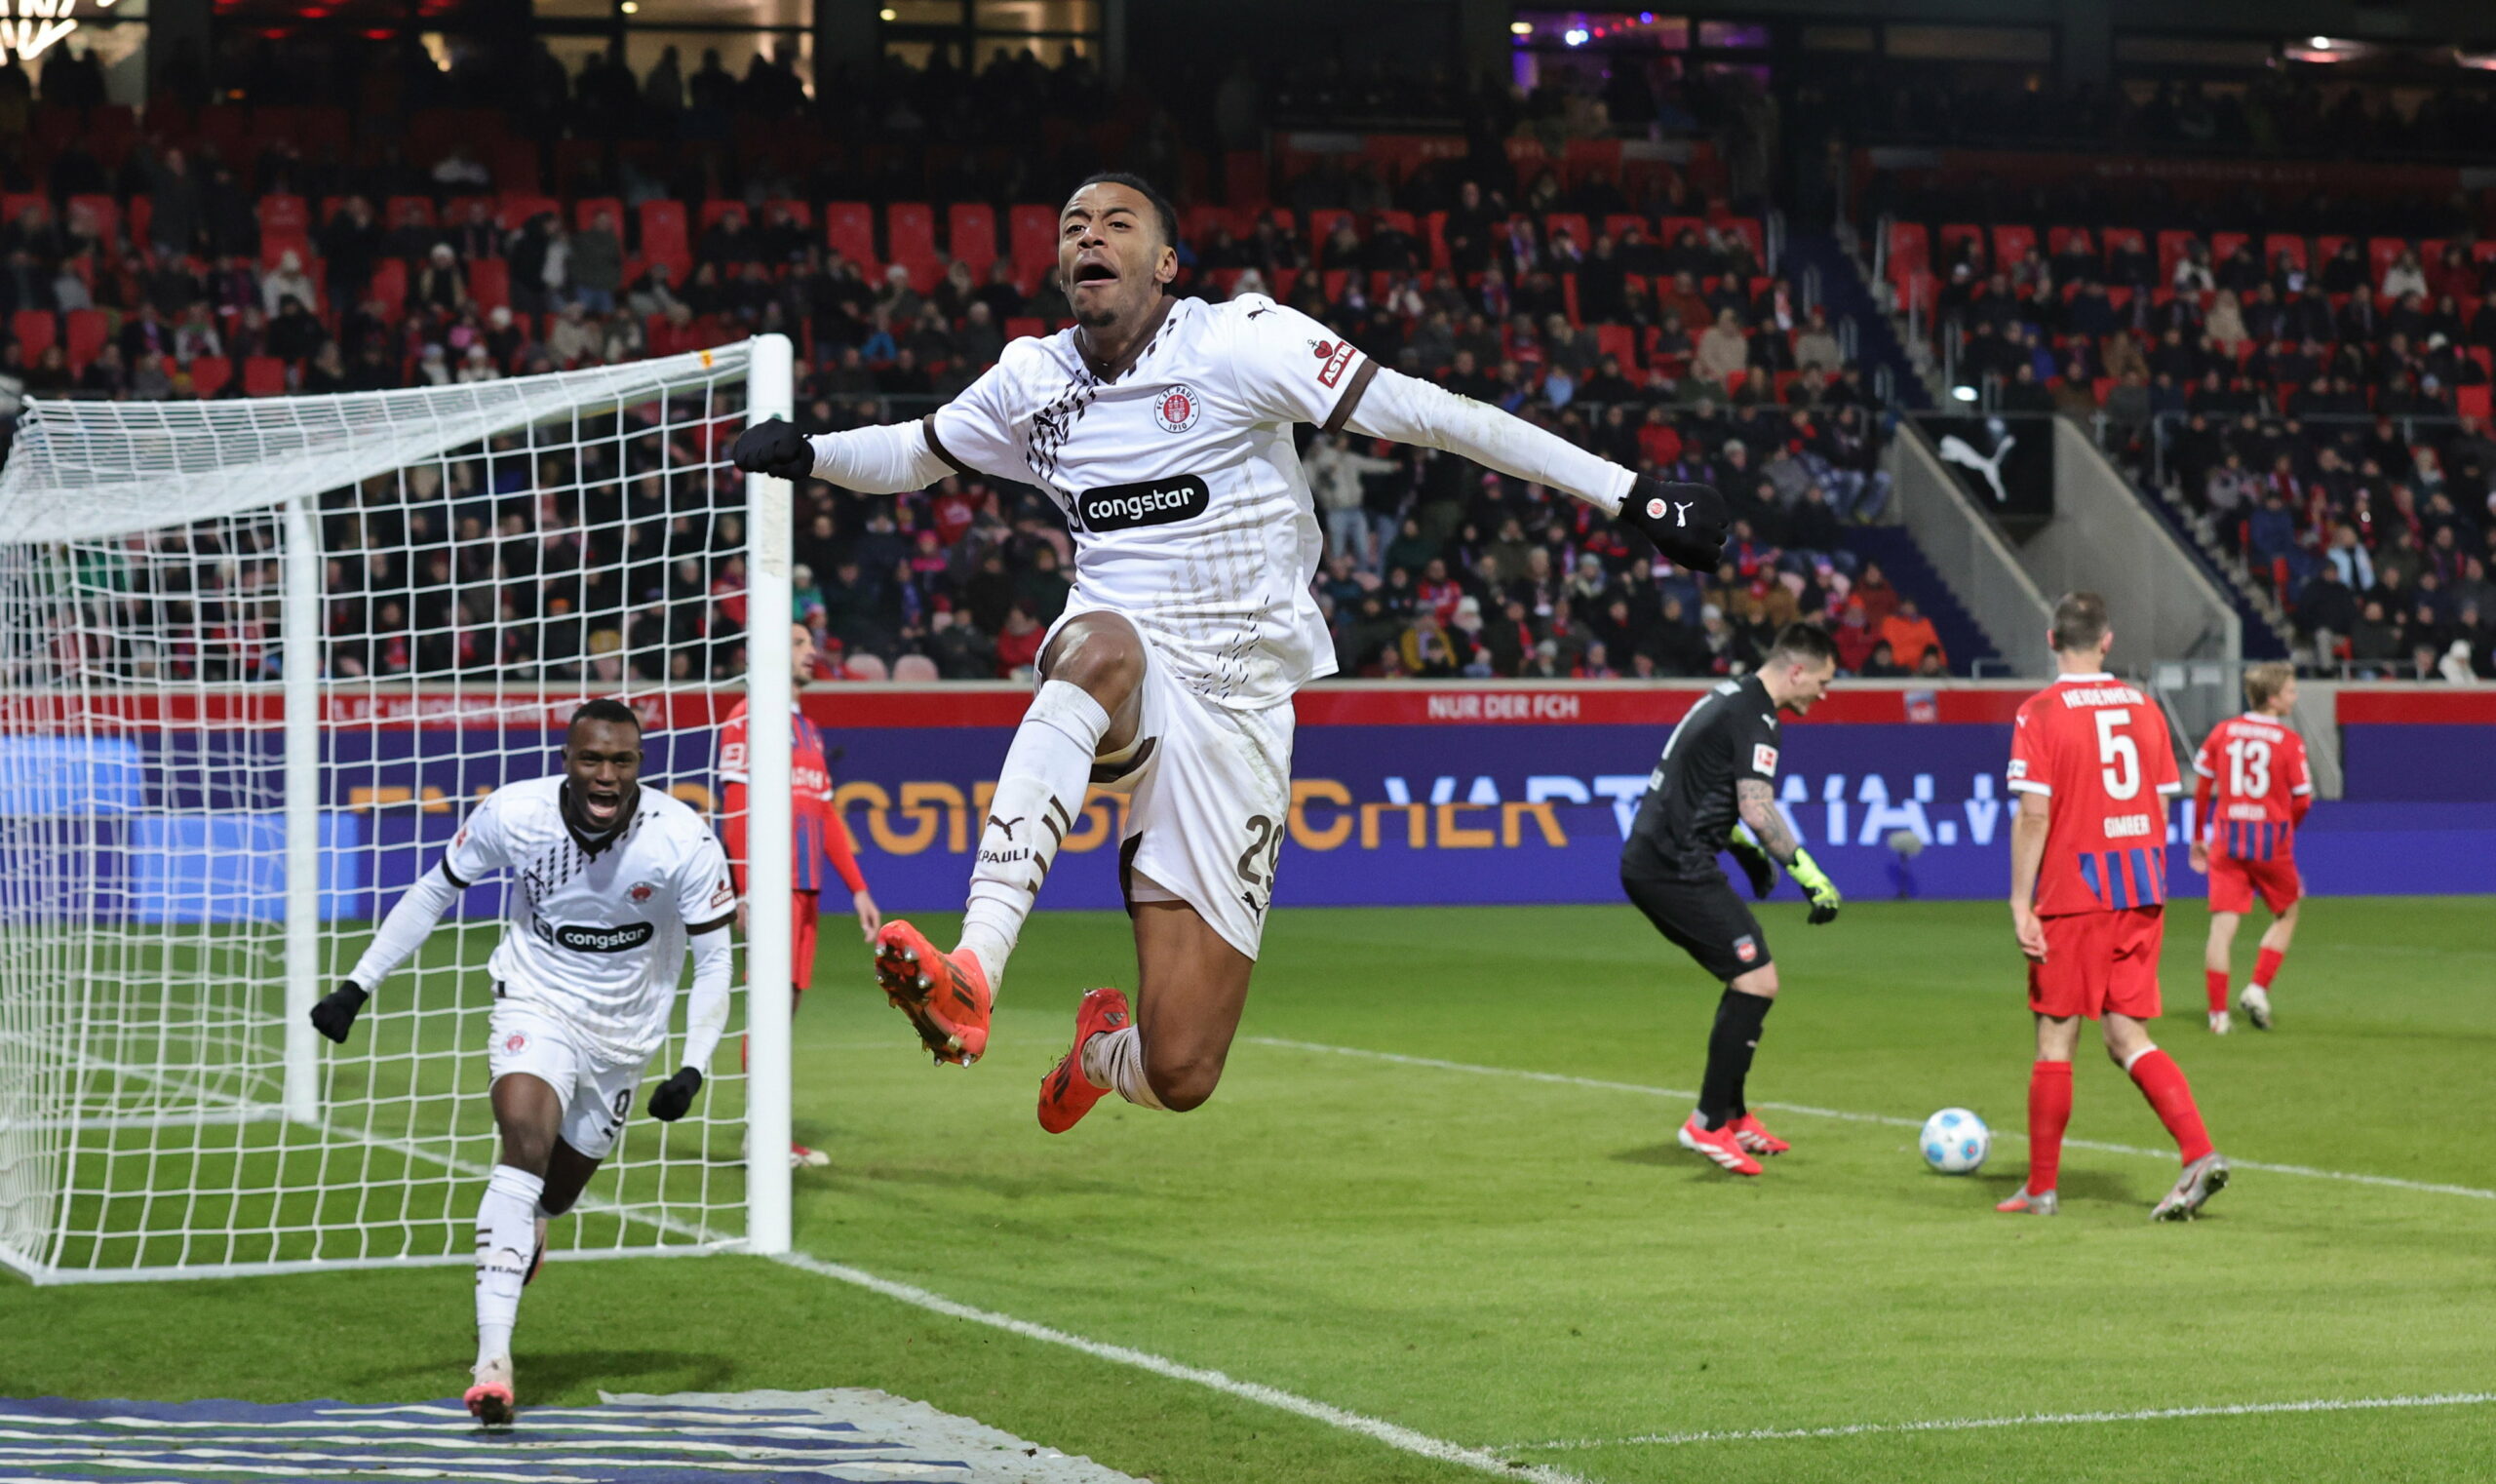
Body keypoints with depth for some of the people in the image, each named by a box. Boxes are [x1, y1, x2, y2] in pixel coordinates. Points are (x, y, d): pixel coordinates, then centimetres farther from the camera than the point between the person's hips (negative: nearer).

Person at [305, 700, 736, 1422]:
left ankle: (523, 1227, 56)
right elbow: (433, 892, -3)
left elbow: (714, 963, -12)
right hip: (536, 1004, -2)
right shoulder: (513, 814, -20)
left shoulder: (683, 841, -22)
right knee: (525, 1141, -28)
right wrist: (357, 985, -6)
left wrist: (692, 1070, -23)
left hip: (624, 1032, 2)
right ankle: (492, 1358, -31)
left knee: (554, 1193, 14)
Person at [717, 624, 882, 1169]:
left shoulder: (808, 729, 22)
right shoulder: (747, 719, -4)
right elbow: (735, 809, -11)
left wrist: (858, 888, 18)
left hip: (806, 889, 8)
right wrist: (747, 889, -19)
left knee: (787, 1002, 7)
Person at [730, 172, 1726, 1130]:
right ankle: (970, 975, -49)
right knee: (1103, 646, -40)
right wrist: (802, 453, 6)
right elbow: (914, 453, 27)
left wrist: (1629, 496, -14)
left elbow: (1425, 415, -10)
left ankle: (1102, 1050, 35)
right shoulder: (1033, 378, 8)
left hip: (1232, 713, -2)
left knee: (1179, 1074, -6)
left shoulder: (1236, 341, -7)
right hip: (1117, 691, 2)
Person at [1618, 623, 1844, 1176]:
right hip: (1677, 869, -10)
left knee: (1747, 981, 17)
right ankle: (1708, 1123, -9)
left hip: (1647, 863, 10)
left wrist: (1743, 848, 33)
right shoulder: (1754, 715, -13)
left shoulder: (1728, 697, 19)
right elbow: (1757, 808, -24)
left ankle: (1732, 1114, 23)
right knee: (1759, 982, -11)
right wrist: (1807, 872, -23)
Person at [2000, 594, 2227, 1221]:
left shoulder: (2040, 712, -8)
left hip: (2072, 893, -5)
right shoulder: (2142, 707, 8)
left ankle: (2041, 1187, 10)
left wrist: (2021, 904, -12)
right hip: (2141, 895, 5)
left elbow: (2034, 815, -14)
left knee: (2056, 1038, 4)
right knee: (2128, 1038, 8)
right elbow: (2160, 807, 10)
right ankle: (2200, 1152, -9)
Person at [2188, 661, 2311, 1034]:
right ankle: (2258, 989, 7)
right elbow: (2302, 800, -6)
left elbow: (2201, 788, 7)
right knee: (2286, 914, 19)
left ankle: (2218, 1012, -2)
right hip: (2271, 842, -3)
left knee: (2222, 925, 1)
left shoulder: (2222, 732, 4)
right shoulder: (2289, 741, -6)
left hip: (2226, 840, 3)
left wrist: (2199, 837, 17)